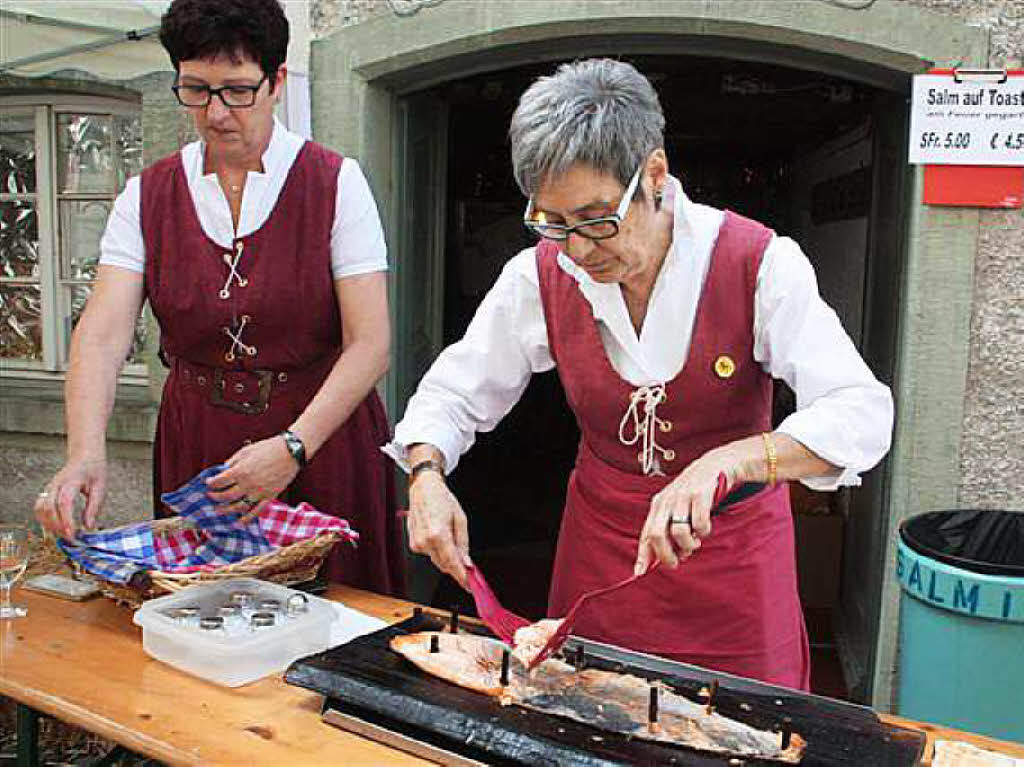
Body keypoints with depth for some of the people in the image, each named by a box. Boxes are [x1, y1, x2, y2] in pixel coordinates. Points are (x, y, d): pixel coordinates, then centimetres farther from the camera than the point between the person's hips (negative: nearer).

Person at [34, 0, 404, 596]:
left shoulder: (334, 183, -6)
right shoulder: (148, 196, 2)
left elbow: (370, 343, -13)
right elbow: (102, 335, -9)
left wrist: (294, 446, -24)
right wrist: (86, 452, -25)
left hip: (322, 440, -2)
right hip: (197, 451, 3)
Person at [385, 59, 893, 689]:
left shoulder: (758, 264, -18)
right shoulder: (541, 276, -10)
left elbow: (863, 414, -26)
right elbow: (453, 394, 0)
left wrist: (724, 462, -42)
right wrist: (426, 477, -19)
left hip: (733, 550, -2)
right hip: (600, 541, 2)